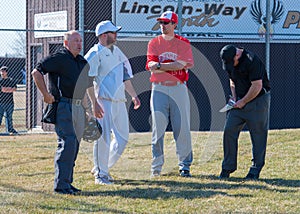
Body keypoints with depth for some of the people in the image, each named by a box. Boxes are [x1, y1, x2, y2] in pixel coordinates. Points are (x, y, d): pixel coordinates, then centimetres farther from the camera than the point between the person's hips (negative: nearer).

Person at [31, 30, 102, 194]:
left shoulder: (82, 62, 18)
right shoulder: (59, 58, -6)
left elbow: (89, 84, 32)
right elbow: (36, 72, -12)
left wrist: (94, 105, 29)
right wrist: (46, 95, -14)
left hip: (78, 107, 8)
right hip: (63, 106, -8)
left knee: (74, 146, 8)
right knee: (68, 143, -15)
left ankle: (66, 182, 13)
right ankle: (60, 184, -13)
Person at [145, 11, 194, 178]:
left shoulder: (183, 43, 5)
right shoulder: (154, 43, 9)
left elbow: (183, 64, -10)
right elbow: (151, 65, -5)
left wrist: (160, 66, -10)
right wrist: (173, 65, -15)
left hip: (179, 89, -1)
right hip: (159, 89, 1)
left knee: (182, 128, -2)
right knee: (158, 128, -1)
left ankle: (184, 166, 5)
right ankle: (156, 167, 5)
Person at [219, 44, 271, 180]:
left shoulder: (252, 61, -22)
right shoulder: (229, 62, 3)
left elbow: (257, 86, -22)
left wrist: (243, 102, -14)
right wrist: (234, 98, 3)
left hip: (258, 100, -7)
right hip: (239, 101, 7)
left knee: (258, 135, -4)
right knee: (229, 131, 0)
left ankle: (256, 168, 4)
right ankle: (228, 167, 6)